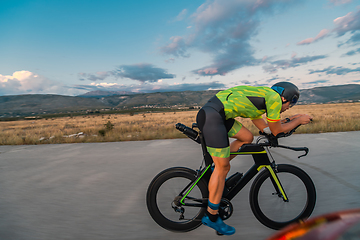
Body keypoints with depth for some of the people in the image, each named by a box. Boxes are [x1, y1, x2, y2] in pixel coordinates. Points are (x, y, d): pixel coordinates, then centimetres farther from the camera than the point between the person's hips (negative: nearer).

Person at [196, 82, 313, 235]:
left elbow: (265, 128, 33)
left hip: (212, 112, 10)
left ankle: (214, 170, 27)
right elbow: (276, 131, 9)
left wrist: (289, 120, 37)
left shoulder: (262, 94, 27)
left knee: (247, 138, 20)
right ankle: (211, 217, 13)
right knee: (223, 168, -2)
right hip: (212, 117, -10)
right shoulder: (274, 97, 0)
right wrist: (299, 120, 22)